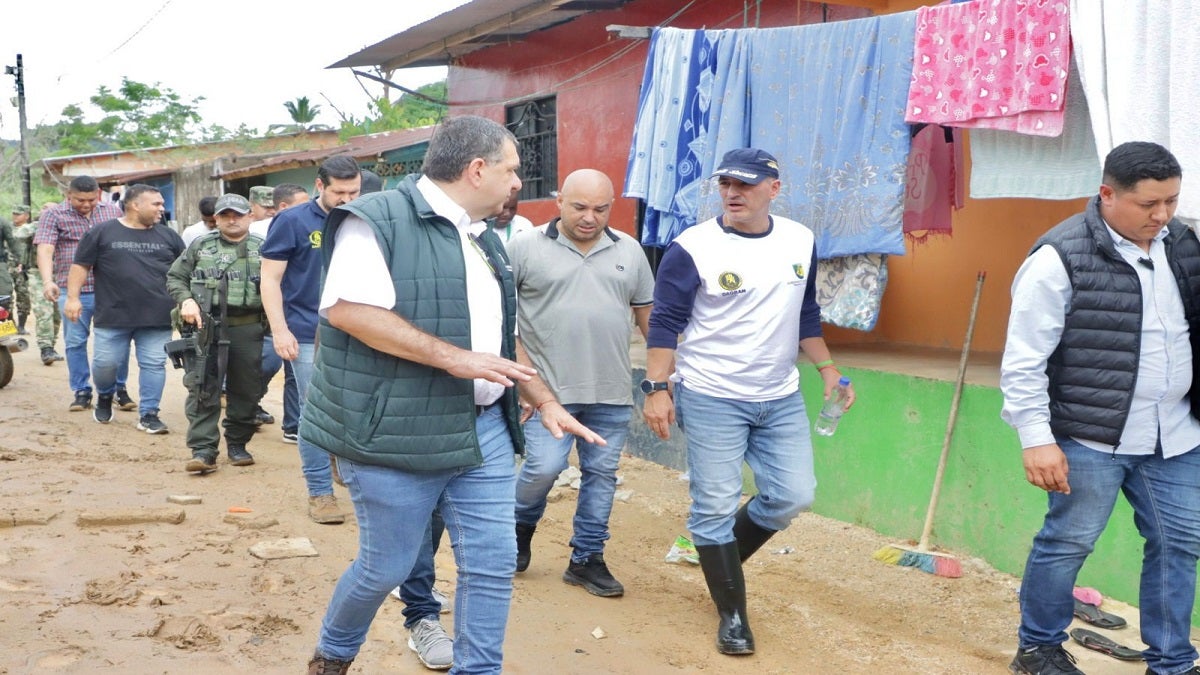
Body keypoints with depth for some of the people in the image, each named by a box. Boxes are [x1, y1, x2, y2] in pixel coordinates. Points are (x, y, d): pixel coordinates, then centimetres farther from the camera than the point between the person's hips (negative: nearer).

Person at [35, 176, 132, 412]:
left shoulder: (113, 211, 8)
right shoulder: (54, 215, 0)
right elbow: (45, 250, -11)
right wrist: (48, 281, -27)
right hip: (72, 291, -1)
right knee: (75, 343, 4)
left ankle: (119, 389, 17)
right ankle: (82, 392, 15)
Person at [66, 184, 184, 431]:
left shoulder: (168, 235, 9)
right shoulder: (102, 232, 2)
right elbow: (80, 265, 4)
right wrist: (73, 297, -4)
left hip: (157, 317, 2)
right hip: (112, 317, -2)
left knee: (154, 365, 0)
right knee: (105, 362, 2)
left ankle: (148, 415, 9)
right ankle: (104, 397, 32)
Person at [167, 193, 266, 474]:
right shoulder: (200, 247, 10)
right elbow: (175, 277, 14)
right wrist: (186, 300, -5)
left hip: (248, 329, 0)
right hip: (207, 327, 0)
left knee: (245, 391, 8)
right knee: (203, 390, -5)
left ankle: (237, 444, 23)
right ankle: (203, 450, -4)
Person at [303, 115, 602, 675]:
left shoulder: (483, 240, 16)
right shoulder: (379, 220, -11)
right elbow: (347, 309, -24)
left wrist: (547, 405, 19)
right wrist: (452, 357, -24)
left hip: (484, 431, 7)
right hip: (397, 434, -7)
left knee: (492, 563, 6)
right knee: (387, 566, 7)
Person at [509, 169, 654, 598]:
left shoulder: (629, 251, 8)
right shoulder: (526, 247, -3)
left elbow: (648, 314, 13)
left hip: (612, 392, 4)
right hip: (550, 389, -3)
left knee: (601, 474, 8)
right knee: (543, 466, -9)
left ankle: (587, 559, 22)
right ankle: (521, 525, 23)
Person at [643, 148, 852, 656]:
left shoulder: (800, 241, 5)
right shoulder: (692, 248, -11)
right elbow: (665, 323, -10)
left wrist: (827, 369, 14)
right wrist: (657, 388, -17)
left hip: (781, 399, 5)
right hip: (711, 399, -5)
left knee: (793, 496, 5)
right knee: (716, 506, -1)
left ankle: (720, 558, 30)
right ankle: (732, 614, 16)